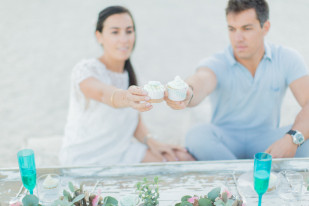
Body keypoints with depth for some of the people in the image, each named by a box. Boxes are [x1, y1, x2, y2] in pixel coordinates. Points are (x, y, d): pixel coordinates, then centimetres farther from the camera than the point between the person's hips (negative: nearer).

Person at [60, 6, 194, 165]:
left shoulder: (129, 73, 6)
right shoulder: (85, 70, -17)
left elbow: (136, 121, 9)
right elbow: (103, 93, -41)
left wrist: (151, 142, -11)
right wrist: (125, 97, -63)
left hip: (120, 151, 7)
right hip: (85, 160, -7)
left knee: (183, 158, -5)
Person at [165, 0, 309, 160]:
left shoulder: (287, 59, -6)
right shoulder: (216, 64, -12)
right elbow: (200, 84, -36)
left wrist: (292, 138, -36)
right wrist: (188, 95, -62)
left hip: (266, 142, 1)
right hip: (225, 144, 0)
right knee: (197, 136, -33)